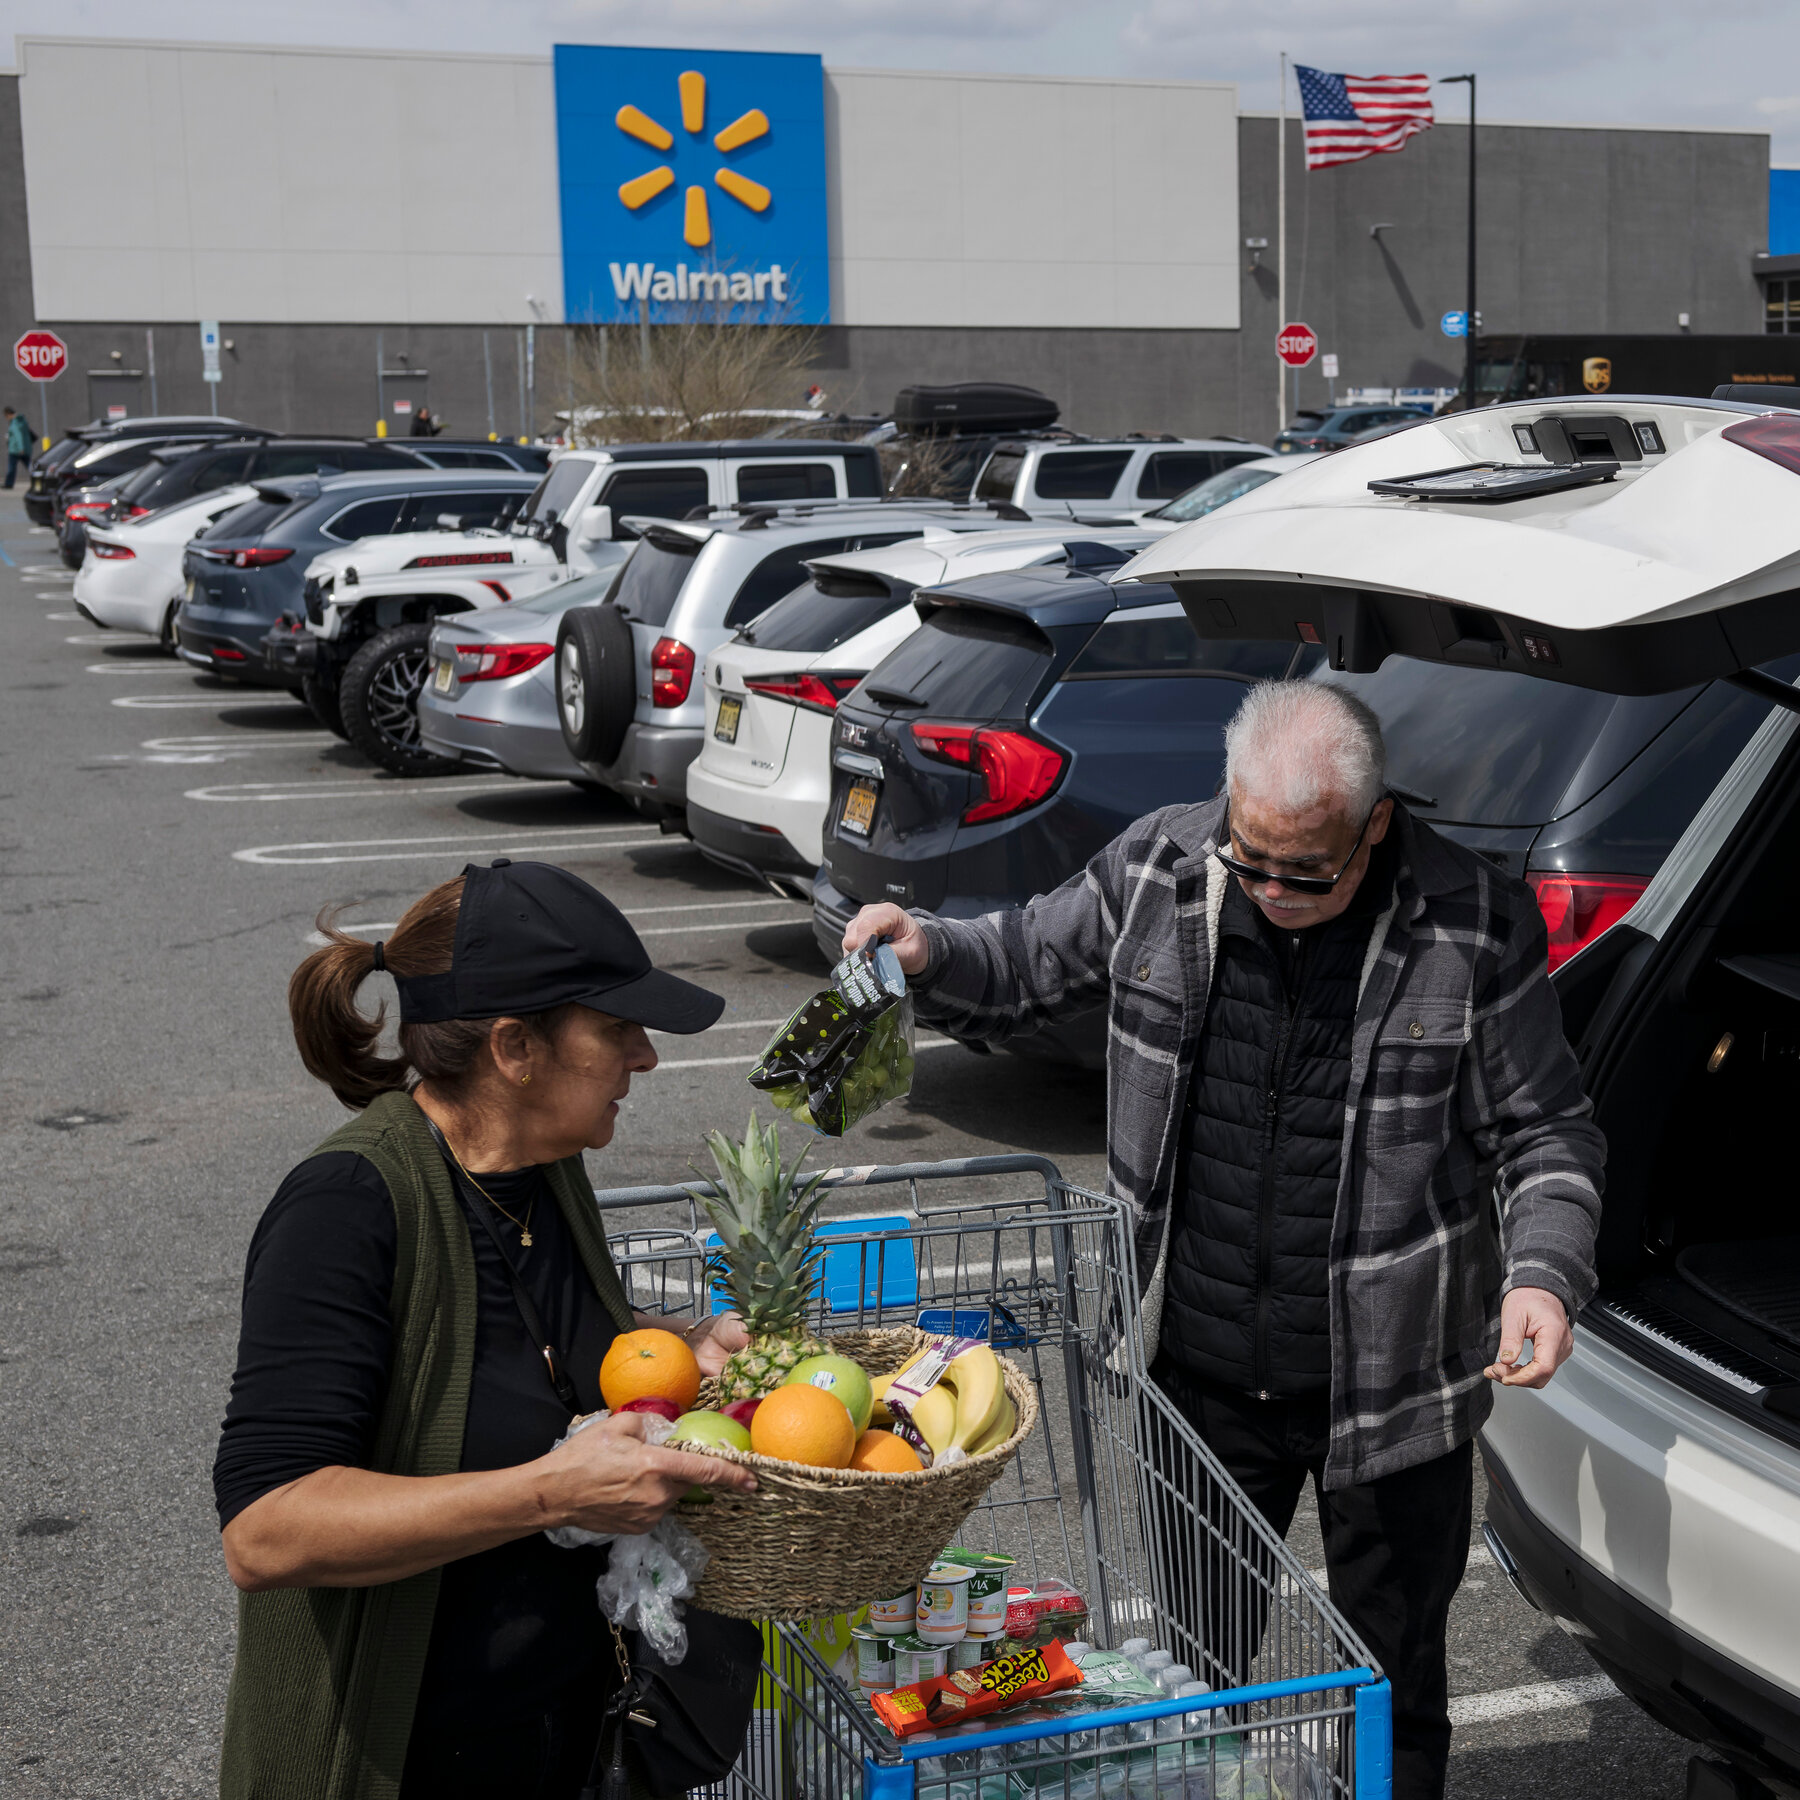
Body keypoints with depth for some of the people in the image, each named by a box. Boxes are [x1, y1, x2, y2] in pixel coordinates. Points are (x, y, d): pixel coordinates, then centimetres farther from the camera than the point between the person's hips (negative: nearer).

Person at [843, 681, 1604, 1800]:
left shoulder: (1474, 929, -14)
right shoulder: (1158, 871, -8)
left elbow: (1547, 1133, -5)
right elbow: (1025, 968, 8)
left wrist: (1543, 1273, -22)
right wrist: (927, 955, -13)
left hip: (1390, 1386, -2)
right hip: (1200, 1372, 2)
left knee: (1393, 1685, 17)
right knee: (1198, 1664, 21)